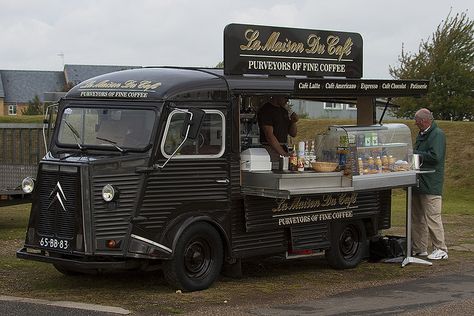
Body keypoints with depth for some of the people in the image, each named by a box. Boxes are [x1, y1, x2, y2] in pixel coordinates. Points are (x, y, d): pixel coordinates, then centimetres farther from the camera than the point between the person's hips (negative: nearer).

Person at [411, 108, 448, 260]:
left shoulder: (437, 135, -12)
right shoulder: (422, 134, 18)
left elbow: (435, 157, -22)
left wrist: (415, 154, -14)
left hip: (430, 185, -10)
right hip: (419, 183, 10)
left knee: (432, 217, -7)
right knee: (417, 217, 13)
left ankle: (440, 250, 0)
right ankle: (419, 249, 21)